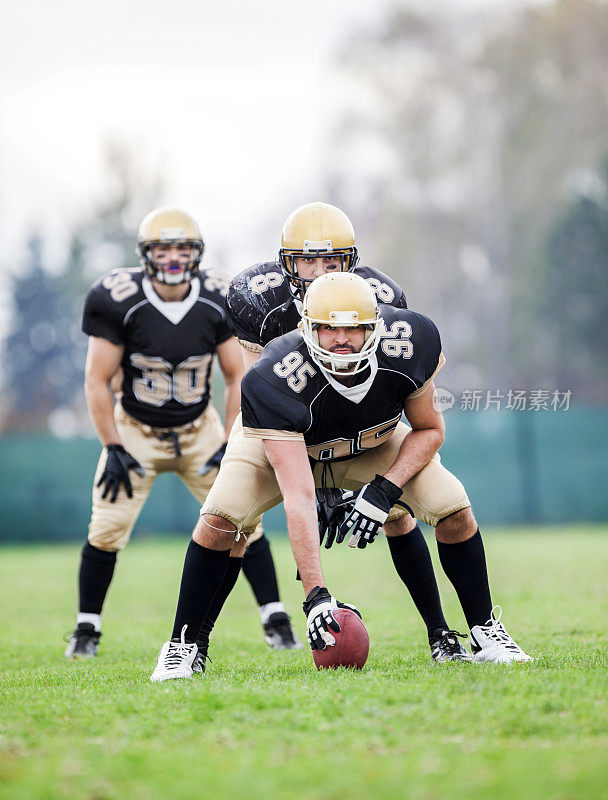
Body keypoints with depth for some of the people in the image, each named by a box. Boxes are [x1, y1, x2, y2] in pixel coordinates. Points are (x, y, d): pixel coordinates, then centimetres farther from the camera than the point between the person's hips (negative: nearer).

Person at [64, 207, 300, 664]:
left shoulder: (218, 302, -12)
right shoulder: (119, 301, -20)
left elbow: (237, 376, -3)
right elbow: (98, 381, -12)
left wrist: (232, 443, -10)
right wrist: (113, 449, -14)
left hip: (199, 430, 2)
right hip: (136, 432, -2)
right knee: (107, 530, -8)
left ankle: (275, 619, 1)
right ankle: (87, 630, 10)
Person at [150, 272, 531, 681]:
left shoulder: (408, 346, -32)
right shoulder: (277, 381, -41)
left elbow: (430, 429, -12)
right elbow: (299, 496, -44)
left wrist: (384, 490, -29)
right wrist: (315, 596, -50)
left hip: (373, 444, 3)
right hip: (282, 441, -3)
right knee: (219, 520, -27)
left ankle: (485, 632, 3)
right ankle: (182, 644, -7)